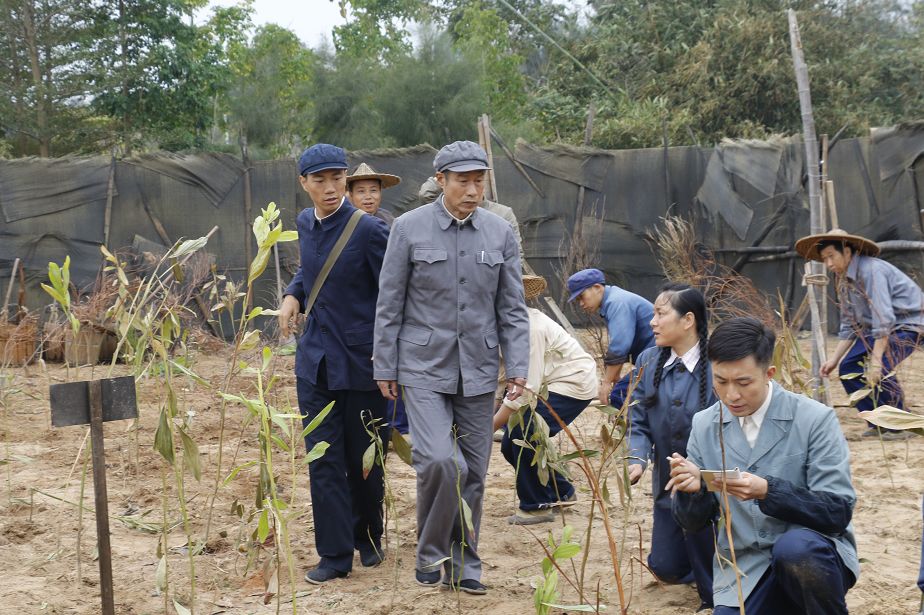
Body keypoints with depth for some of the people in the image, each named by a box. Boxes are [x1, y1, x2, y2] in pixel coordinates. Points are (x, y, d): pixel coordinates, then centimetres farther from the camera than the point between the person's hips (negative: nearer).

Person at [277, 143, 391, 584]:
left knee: (364, 460, 10)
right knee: (324, 461, 1)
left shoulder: (369, 230, -15)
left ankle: (368, 539, 32)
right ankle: (335, 555, 8)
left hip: (362, 361, -5)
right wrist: (293, 295, 6)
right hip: (315, 360, 5)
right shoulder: (305, 223, 6)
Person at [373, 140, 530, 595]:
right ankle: (431, 553, 6)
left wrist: (517, 367, 0)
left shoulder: (500, 233, 4)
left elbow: (512, 308, 7)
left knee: (473, 473, 8)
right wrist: (385, 368, -1)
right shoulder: (410, 228, -4)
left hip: (478, 372, 3)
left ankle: (465, 565, 25)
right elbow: (389, 305, 0)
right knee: (441, 462, -17)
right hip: (424, 369, -3)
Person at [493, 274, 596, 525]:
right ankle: (560, 492, 25)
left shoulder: (529, 327, -29)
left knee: (522, 434, -21)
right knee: (510, 444, 4)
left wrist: (488, 427, -28)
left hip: (574, 382, -9)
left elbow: (526, 388, -31)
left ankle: (537, 506, -4)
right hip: (548, 385, 9)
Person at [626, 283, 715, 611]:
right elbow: (639, 421, 1)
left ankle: (715, 595, -7)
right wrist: (638, 459, -17)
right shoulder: (648, 361, -4)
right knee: (667, 568, 7)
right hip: (668, 482, 5)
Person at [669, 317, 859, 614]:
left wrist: (769, 491, -27)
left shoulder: (814, 419, -8)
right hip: (743, 573, 3)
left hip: (814, 556, -3)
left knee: (794, 547, -36)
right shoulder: (704, 425, 4)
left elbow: (838, 511, -12)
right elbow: (693, 522, 7)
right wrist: (691, 489, -17)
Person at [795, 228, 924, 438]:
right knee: (849, 368, -1)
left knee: (879, 369, -27)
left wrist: (875, 361, -33)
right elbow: (849, 326, 9)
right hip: (881, 328, 9)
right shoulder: (843, 279, 5)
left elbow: (883, 319, -30)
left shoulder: (871, 270, -24)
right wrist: (834, 359, 0)